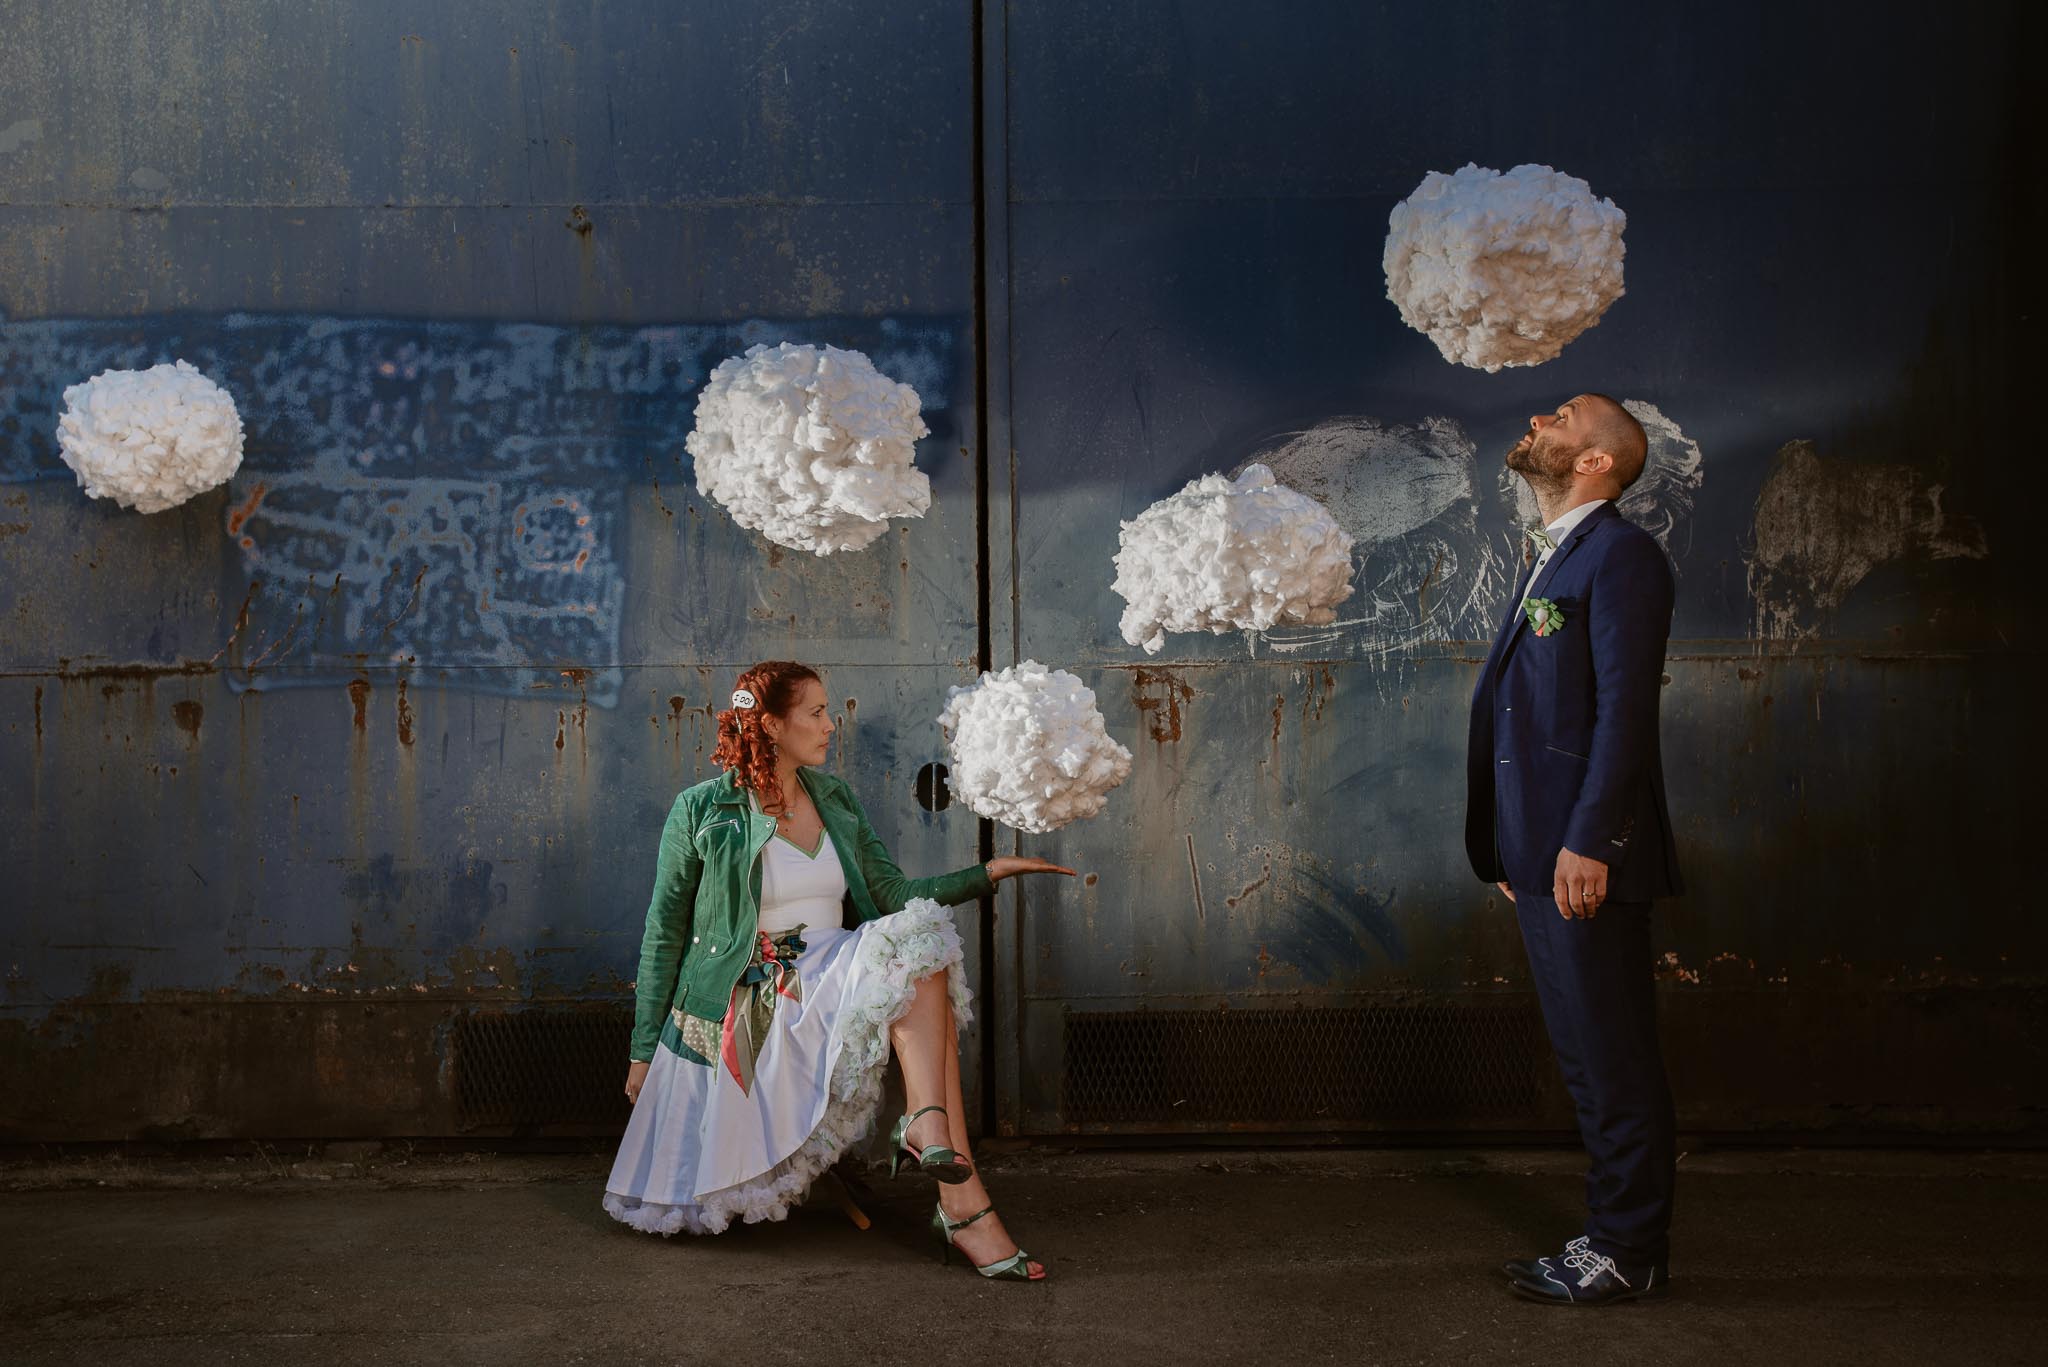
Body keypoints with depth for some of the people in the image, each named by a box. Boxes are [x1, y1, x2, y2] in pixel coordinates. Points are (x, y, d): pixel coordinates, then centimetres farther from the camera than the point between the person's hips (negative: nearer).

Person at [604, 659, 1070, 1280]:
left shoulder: (836, 799, 14)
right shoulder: (701, 810, -2)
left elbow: (892, 892, 10)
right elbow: (665, 933, 2)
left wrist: (991, 872, -2)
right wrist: (645, 1048, 2)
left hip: (836, 977, 6)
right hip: (761, 1000, -6)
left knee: (919, 958, -27)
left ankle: (927, 1128, -38)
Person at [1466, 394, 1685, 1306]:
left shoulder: (1620, 555, -10)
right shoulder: (1553, 559, 20)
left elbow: (1624, 708, -17)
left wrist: (1586, 841, -22)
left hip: (1587, 858, -10)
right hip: (1543, 854, 10)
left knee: (1613, 1058, -1)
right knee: (1586, 1058, 16)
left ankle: (1629, 1253, 10)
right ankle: (1615, 1236, 26)